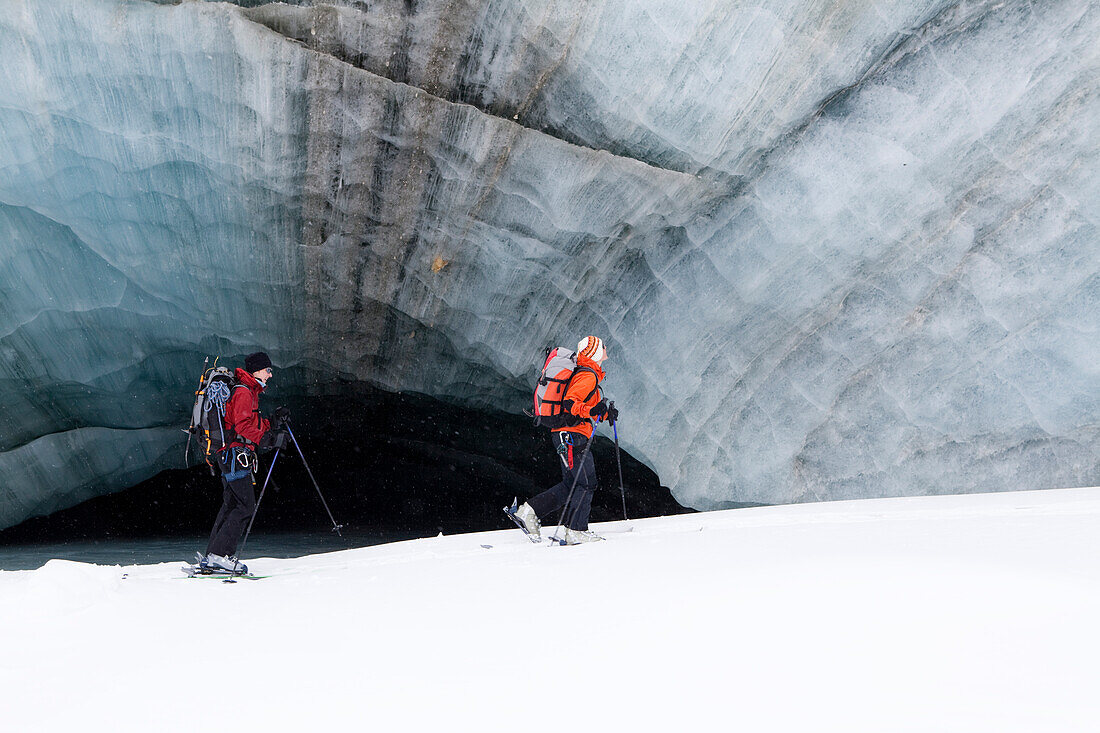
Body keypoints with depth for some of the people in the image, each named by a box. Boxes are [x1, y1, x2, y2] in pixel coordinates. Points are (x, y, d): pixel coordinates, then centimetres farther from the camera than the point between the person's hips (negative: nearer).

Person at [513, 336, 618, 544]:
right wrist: (591, 411, -35)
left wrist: (605, 412, 15)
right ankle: (576, 531, -3)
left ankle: (530, 510, 11)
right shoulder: (588, 376, -12)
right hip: (572, 436, -10)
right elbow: (569, 403, -23)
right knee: (586, 483, -5)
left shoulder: (586, 374, 21)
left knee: (571, 484, 13)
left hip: (564, 435, 10)